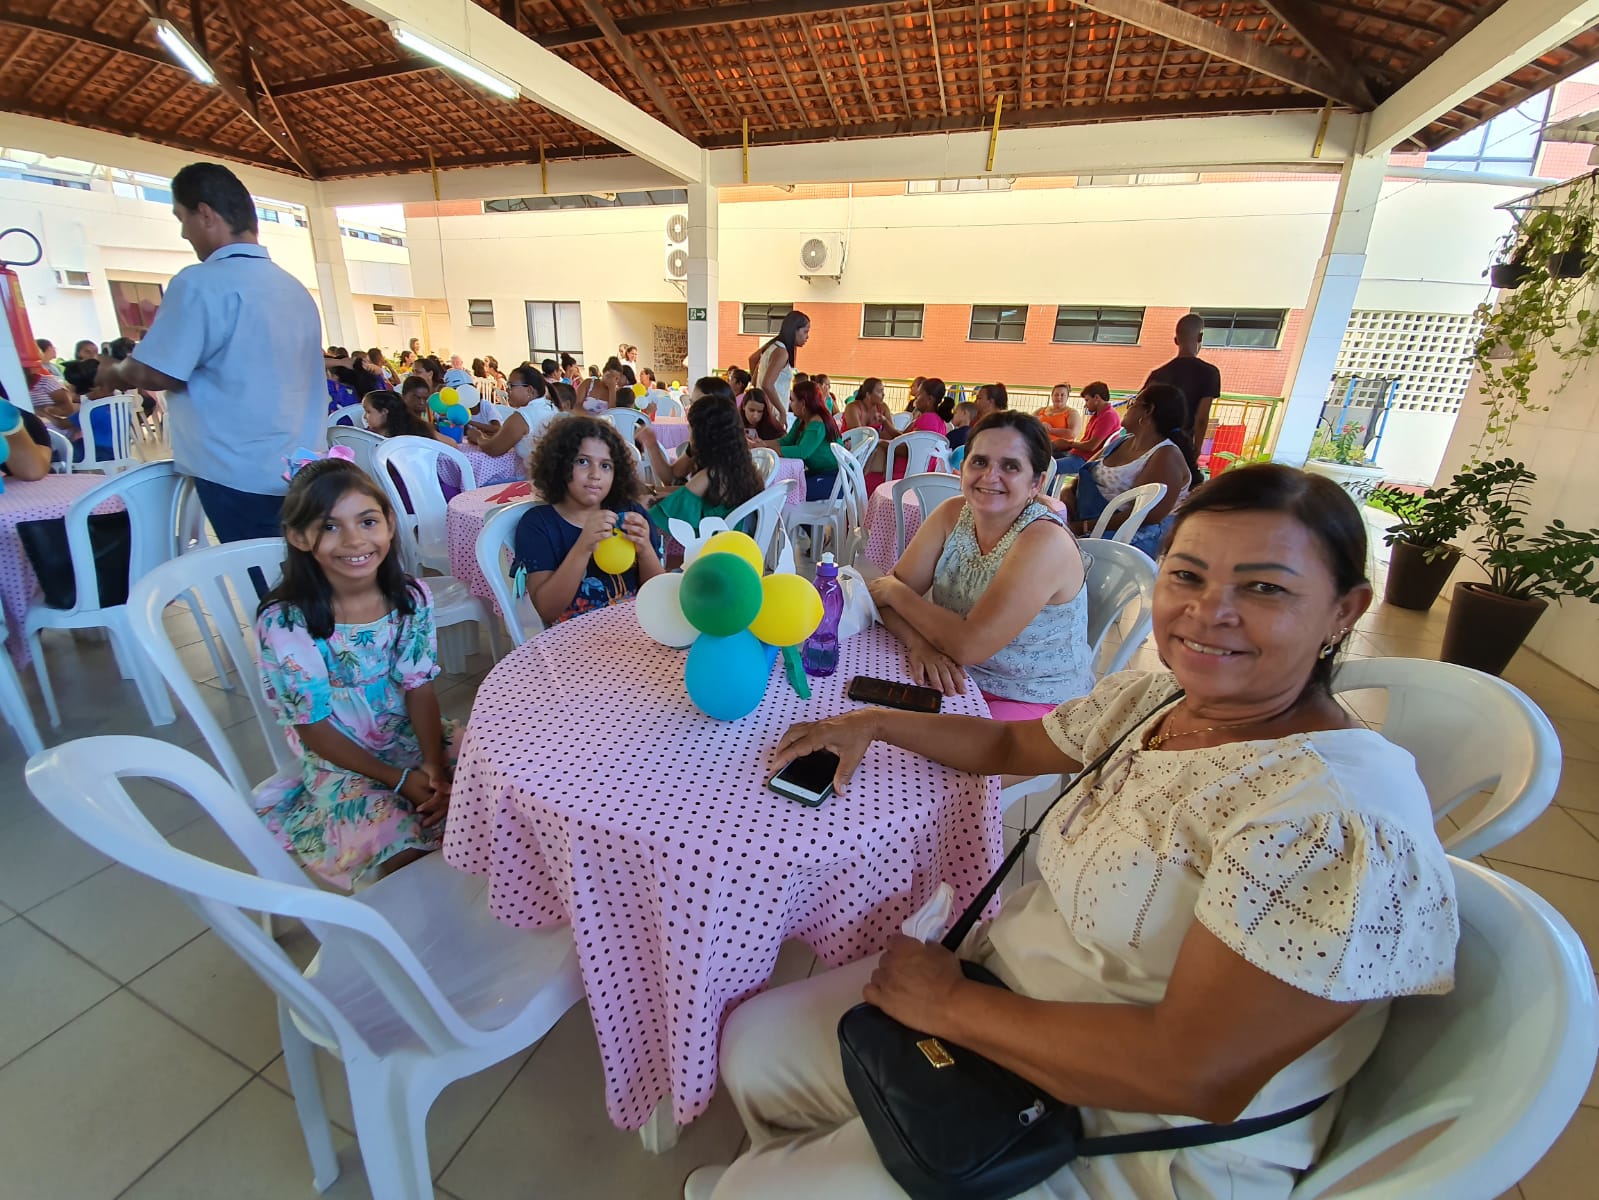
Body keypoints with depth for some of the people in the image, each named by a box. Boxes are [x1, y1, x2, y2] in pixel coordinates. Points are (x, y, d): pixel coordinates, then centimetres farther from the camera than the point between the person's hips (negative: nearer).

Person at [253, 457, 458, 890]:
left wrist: (433, 766, -20)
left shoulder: (411, 597, -8)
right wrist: (399, 780, -19)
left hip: (414, 736, 4)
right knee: (401, 844, -25)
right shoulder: (284, 623, -18)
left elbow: (419, 688, -6)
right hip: (339, 759, -4)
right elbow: (314, 727, -13)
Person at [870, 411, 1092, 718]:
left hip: (1036, 704, -5)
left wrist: (895, 592, -15)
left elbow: (969, 644, -28)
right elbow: (889, 588, -6)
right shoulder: (952, 514, -4)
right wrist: (919, 643, -25)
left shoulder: (1045, 541, -23)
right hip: (962, 679, 6)